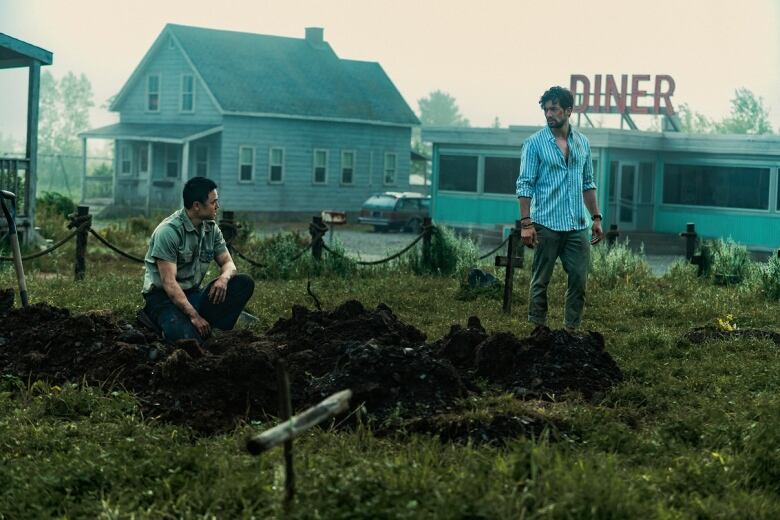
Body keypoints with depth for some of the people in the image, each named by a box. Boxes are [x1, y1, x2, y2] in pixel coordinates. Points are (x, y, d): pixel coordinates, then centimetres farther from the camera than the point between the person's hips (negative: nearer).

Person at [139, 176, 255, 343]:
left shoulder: (211, 228, 4)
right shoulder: (169, 231, -19)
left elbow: (228, 263, 9)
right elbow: (169, 282, -23)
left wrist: (224, 277, -18)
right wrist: (193, 315, -28)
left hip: (194, 293, 7)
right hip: (163, 296, -7)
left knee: (245, 283, -13)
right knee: (188, 339, -35)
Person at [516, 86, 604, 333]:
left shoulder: (582, 143, 11)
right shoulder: (535, 143, -3)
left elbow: (588, 183, 17)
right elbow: (525, 185, -7)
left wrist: (596, 218, 11)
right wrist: (526, 223, -14)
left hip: (578, 226, 4)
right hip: (547, 225, -4)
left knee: (579, 279, 3)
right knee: (541, 280, 3)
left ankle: (572, 329, 11)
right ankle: (538, 328, 12)